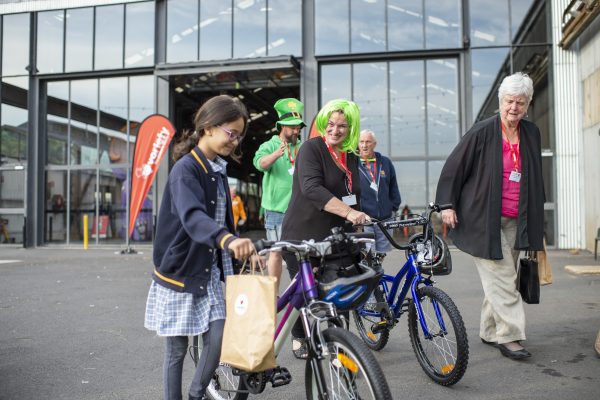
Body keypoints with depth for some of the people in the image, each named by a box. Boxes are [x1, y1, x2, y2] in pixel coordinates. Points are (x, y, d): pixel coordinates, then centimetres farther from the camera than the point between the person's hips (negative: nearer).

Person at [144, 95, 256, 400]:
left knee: (219, 340, 0)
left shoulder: (218, 171, 8)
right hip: (179, 272, -6)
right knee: (177, 350, 6)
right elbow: (192, 217, -36)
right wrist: (229, 240, -54)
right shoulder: (186, 169, -17)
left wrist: (240, 249, 9)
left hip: (209, 273, 6)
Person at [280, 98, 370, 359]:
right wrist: (349, 212, -36)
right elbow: (312, 189, -27)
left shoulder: (351, 157, 10)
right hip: (303, 235, -5)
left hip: (334, 237, 5)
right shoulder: (311, 149, -11)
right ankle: (299, 339, 28)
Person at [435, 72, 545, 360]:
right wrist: (447, 204, -10)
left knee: (502, 279, 11)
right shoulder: (482, 132, -7)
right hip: (484, 219, -6)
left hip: (514, 222, 6)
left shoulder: (531, 134, 10)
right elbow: (453, 167, -5)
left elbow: (536, 179, 20)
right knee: (501, 278, -7)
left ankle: (489, 331, 24)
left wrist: (535, 222, 21)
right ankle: (509, 336, 2)